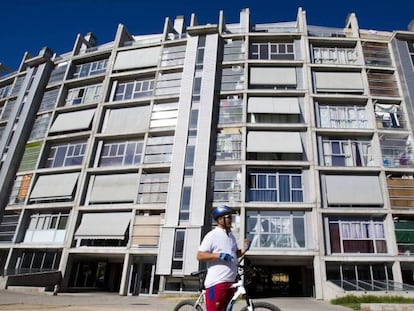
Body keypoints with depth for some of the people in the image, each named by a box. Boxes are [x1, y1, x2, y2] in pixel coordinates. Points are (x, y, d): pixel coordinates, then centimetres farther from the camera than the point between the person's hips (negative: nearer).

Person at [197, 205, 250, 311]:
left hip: (230, 281, 8)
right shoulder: (212, 235, -10)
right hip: (216, 282, -8)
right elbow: (200, 256, -15)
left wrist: (244, 250, 4)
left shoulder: (231, 235, 15)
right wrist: (218, 255, -26)